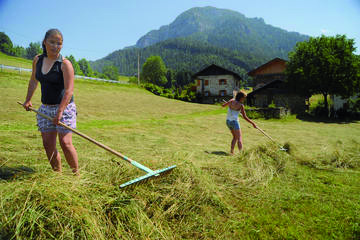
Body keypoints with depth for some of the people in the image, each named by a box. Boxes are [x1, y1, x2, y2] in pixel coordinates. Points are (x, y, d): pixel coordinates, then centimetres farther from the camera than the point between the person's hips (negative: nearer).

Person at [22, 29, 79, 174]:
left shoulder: (65, 64, -12)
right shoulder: (37, 60, 7)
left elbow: (69, 91, -20)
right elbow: (33, 80, 24)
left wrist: (60, 111, -27)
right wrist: (28, 99, 25)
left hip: (64, 108, -6)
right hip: (45, 108, 6)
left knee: (65, 143, -12)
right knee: (48, 144, 5)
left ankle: (76, 173, 3)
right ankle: (58, 173, 18)